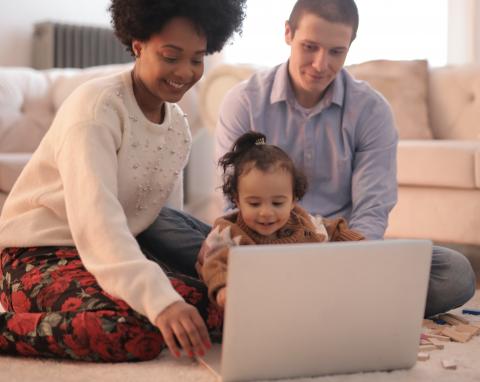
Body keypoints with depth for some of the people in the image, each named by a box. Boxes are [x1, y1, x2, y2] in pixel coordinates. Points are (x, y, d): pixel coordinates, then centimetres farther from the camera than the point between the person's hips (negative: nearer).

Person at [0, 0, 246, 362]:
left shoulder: (179, 128, 8)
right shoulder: (96, 106, -17)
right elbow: (95, 215, -31)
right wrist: (161, 300, -43)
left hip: (116, 253, 8)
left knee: (220, 305, -14)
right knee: (137, 330, -34)